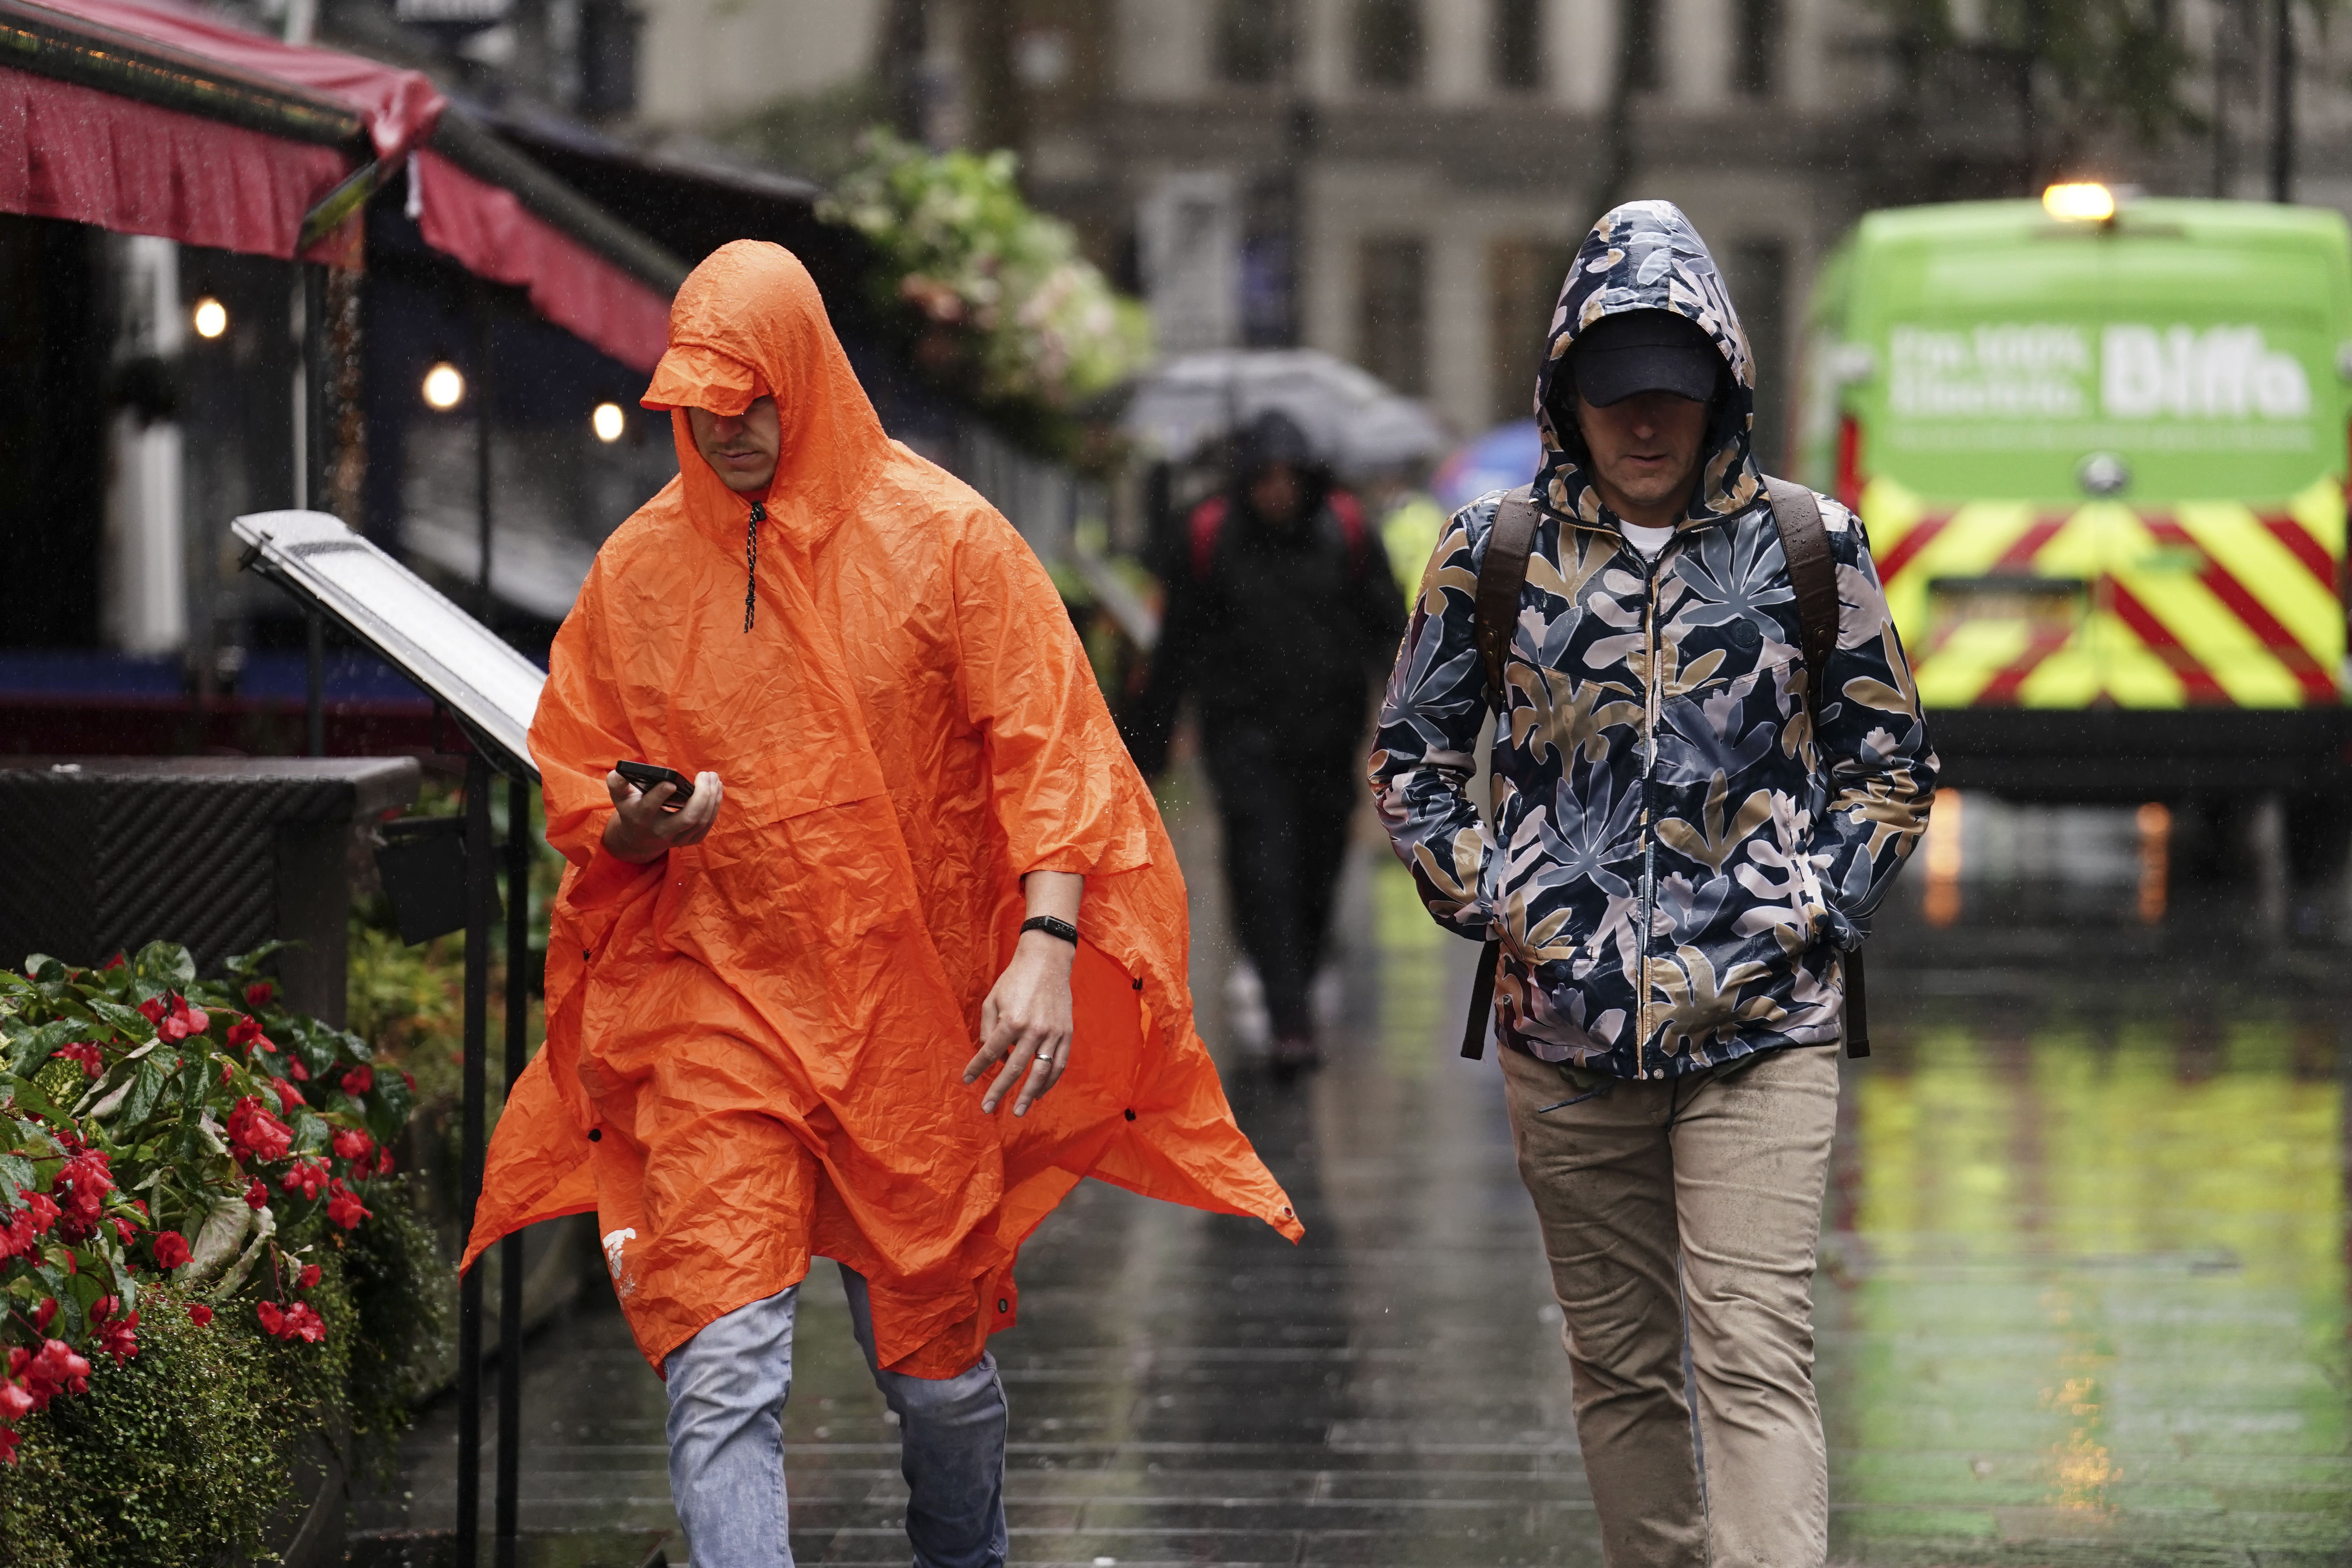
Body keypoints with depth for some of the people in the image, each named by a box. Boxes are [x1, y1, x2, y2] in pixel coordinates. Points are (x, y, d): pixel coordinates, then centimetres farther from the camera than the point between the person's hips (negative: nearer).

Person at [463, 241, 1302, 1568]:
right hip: (717, 1002, 1)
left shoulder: (944, 539, -3)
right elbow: (576, 784, 14)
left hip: (916, 1016, -1)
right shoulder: (639, 568, 5)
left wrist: (1046, 946, -20)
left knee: (939, 1364, 11)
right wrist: (636, 823, -10)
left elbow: (1050, 751, -7)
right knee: (724, 1372, -13)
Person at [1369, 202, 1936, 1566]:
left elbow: (1892, 762, 10)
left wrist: (1813, 921, -2)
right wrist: (1491, 913, 2)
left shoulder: (1809, 547, 2)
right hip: (1569, 1021, 2)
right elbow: (1413, 758, 14)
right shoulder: (1494, 552, 4)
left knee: (1757, 1357, -13)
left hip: (1762, 1024, -2)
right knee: (1620, 1367, 8)